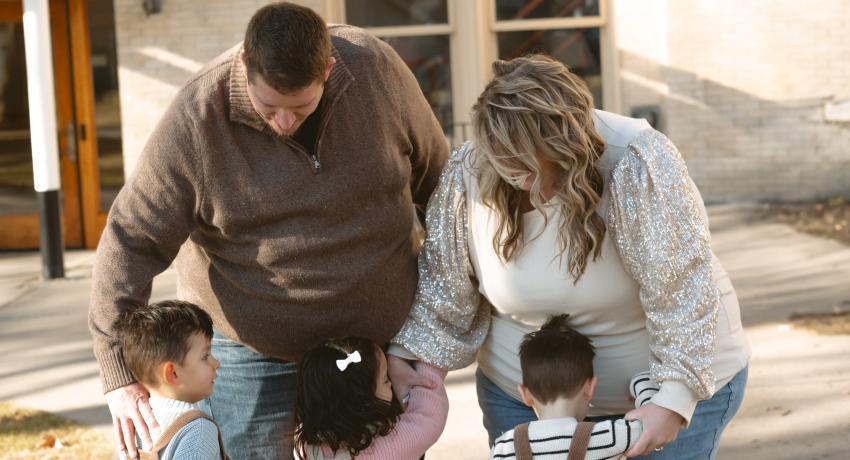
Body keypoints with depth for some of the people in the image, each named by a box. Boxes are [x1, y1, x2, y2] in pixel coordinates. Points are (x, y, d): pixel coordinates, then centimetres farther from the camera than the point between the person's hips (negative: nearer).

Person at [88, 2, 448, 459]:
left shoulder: (375, 67, -13)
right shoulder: (195, 120, -20)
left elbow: (432, 172, 2)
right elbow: (132, 242, -17)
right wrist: (119, 373, -22)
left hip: (379, 336, 3)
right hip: (250, 351, -2)